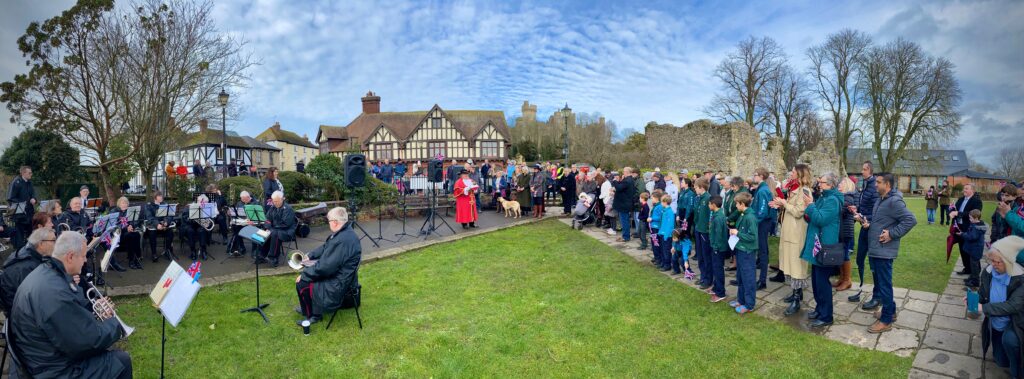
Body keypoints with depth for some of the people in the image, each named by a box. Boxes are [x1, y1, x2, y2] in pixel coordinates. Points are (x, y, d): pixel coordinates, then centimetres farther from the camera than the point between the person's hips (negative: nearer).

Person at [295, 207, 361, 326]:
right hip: (338, 274, 10)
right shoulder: (344, 232, 1)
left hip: (339, 284, -10)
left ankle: (313, 315, 14)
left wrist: (303, 276, -16)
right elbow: (325, 247, 18)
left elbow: (324, 267, -28)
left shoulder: (342, 240, -32)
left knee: (301, 284, -7)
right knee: (306, 272, 19)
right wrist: (309, 256, 10)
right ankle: (308, 307, 35)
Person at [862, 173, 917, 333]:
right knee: (879, 281, 20)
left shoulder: (894, 201, -18)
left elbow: (911, 220, -24)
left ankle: (886, 321, 7)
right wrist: (867, 222, 4)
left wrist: (892, 234, -22)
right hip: (874, 249, 10)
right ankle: (890, 310, 35)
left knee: (884, 284, -2)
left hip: (884, 251, -10)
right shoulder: (880, 200, 14)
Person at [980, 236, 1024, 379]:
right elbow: (983, 295, 2)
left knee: (1009, 340, -36)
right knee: (1002, 362, 11)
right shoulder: (988, 273, -11)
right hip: (995, 323, 5)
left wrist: (983, 308, -38)